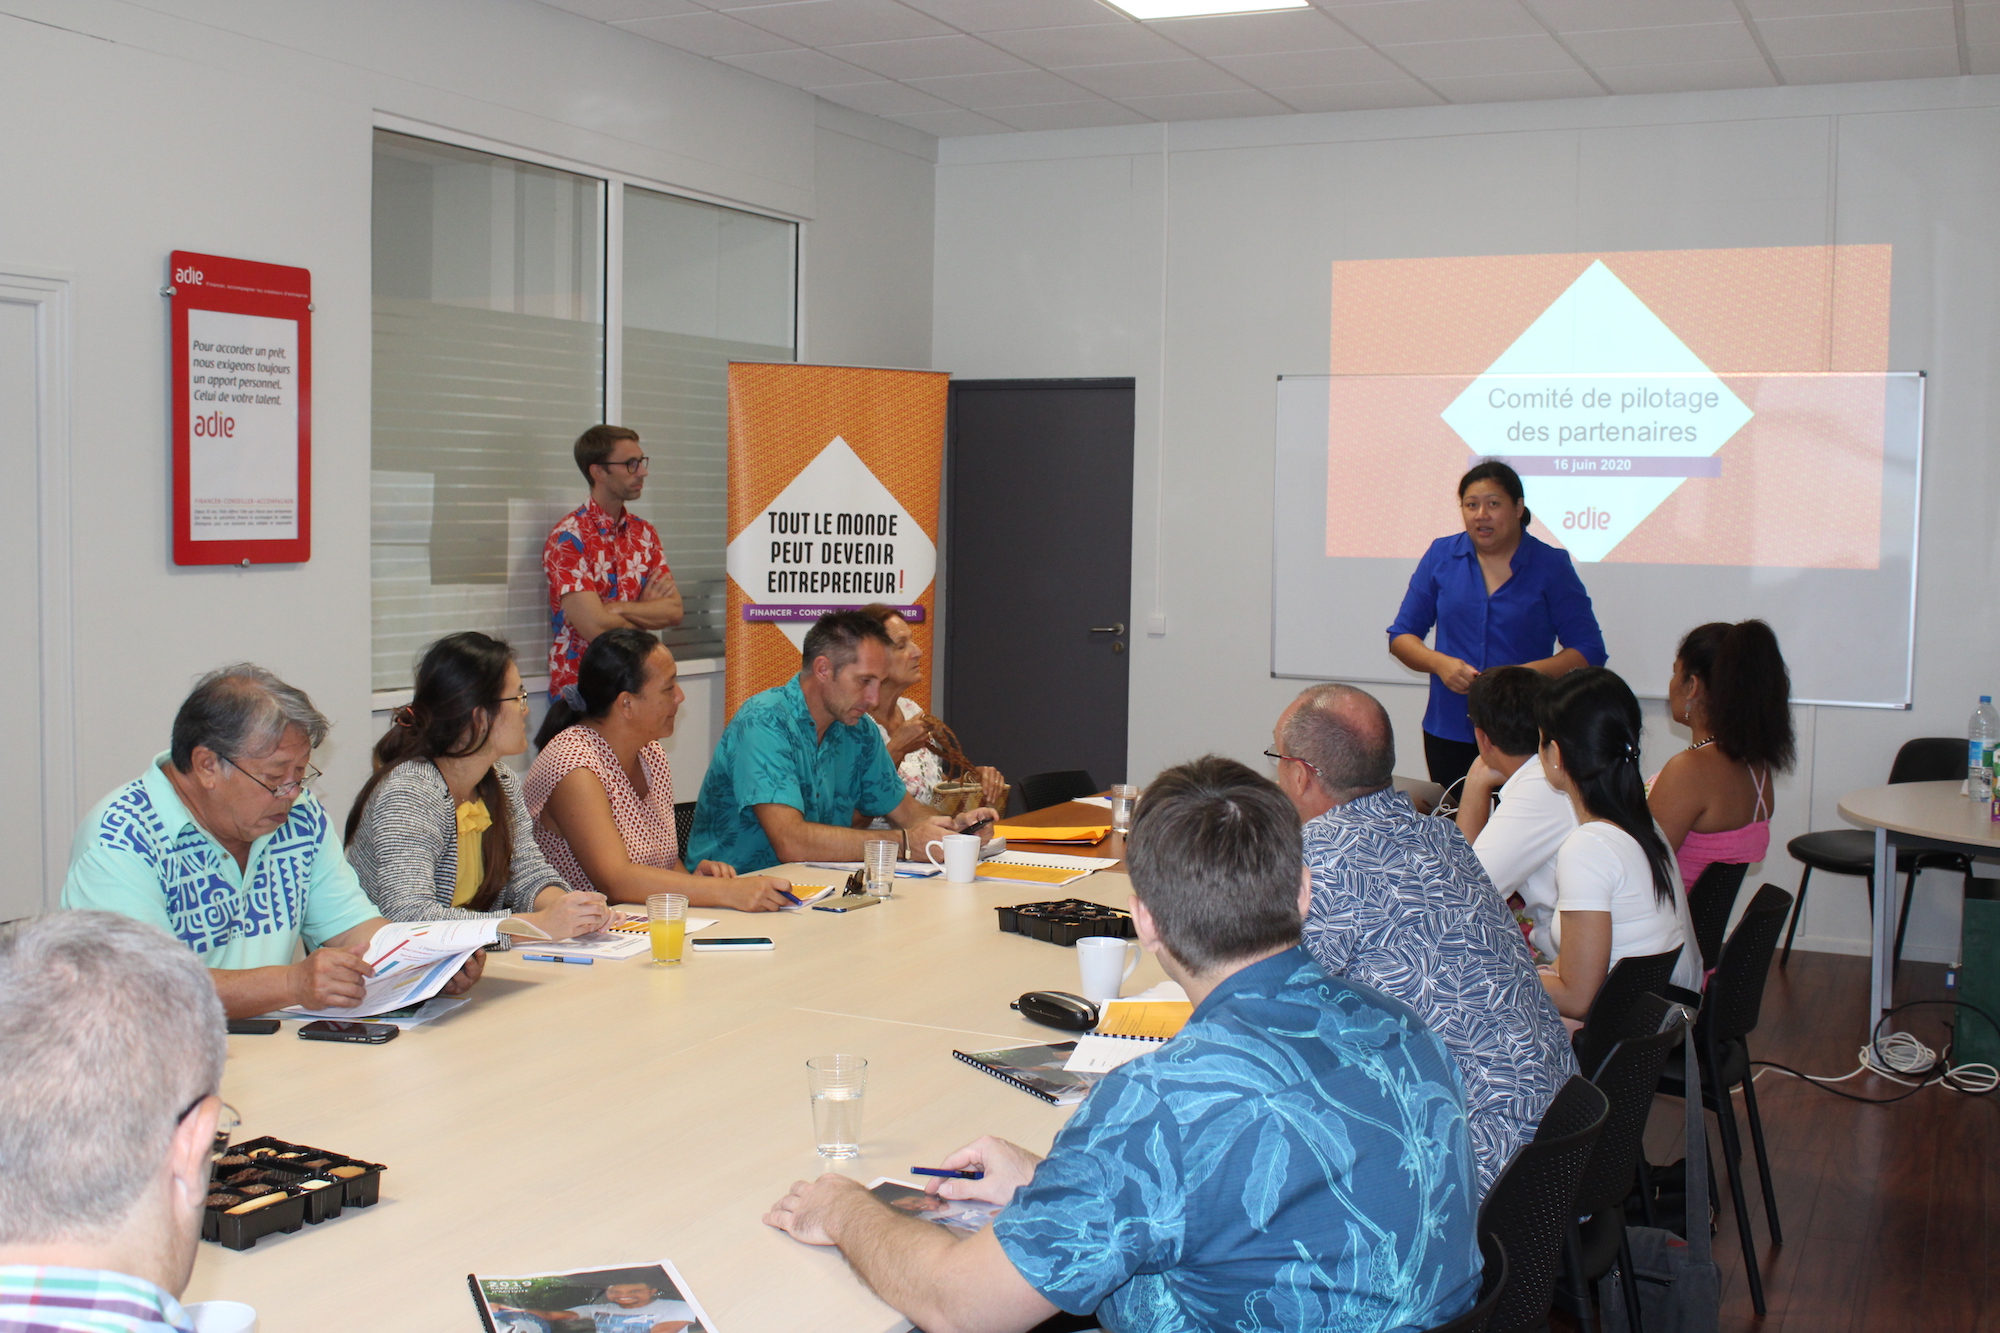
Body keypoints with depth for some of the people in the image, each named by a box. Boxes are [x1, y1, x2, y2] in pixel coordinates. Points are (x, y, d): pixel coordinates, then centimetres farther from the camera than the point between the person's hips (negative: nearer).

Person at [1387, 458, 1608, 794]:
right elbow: (1401, 636, 10)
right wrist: (1439, 663, -10)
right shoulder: (1441, 556, 7)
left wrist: (1526, 674, -16)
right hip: (1449, 732, 2)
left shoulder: (1551, 566, 1)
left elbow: (1589, 652, -1)